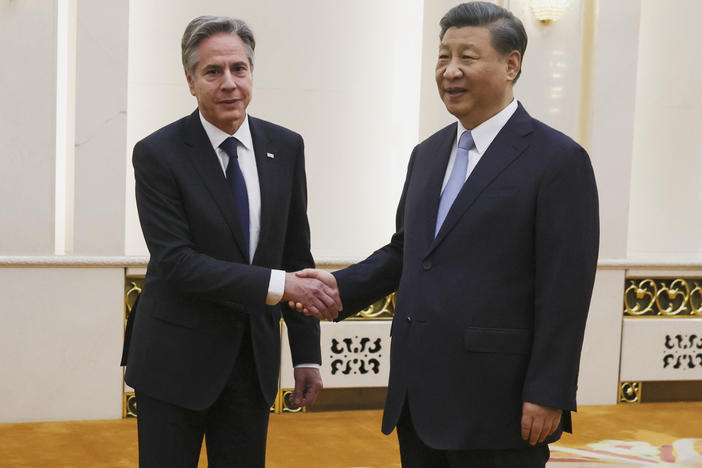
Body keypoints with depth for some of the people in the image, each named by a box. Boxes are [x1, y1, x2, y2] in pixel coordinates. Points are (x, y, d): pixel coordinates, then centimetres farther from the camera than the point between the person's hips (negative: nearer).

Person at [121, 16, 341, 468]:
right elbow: (177, 261, -17)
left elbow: (296, 255, 6)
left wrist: (307, 354, 5)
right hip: (178, 360, -3)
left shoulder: (285, 147, 3)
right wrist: (277, 284, -24)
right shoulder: (158, 154, -10)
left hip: (255, 359, 4)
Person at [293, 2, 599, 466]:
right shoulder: (428, 154, 13)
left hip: (494, 405, -6)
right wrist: (342, 287, 3)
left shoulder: (559, 160, -9)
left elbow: (565, 291, -13)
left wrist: (547, 396, -15)